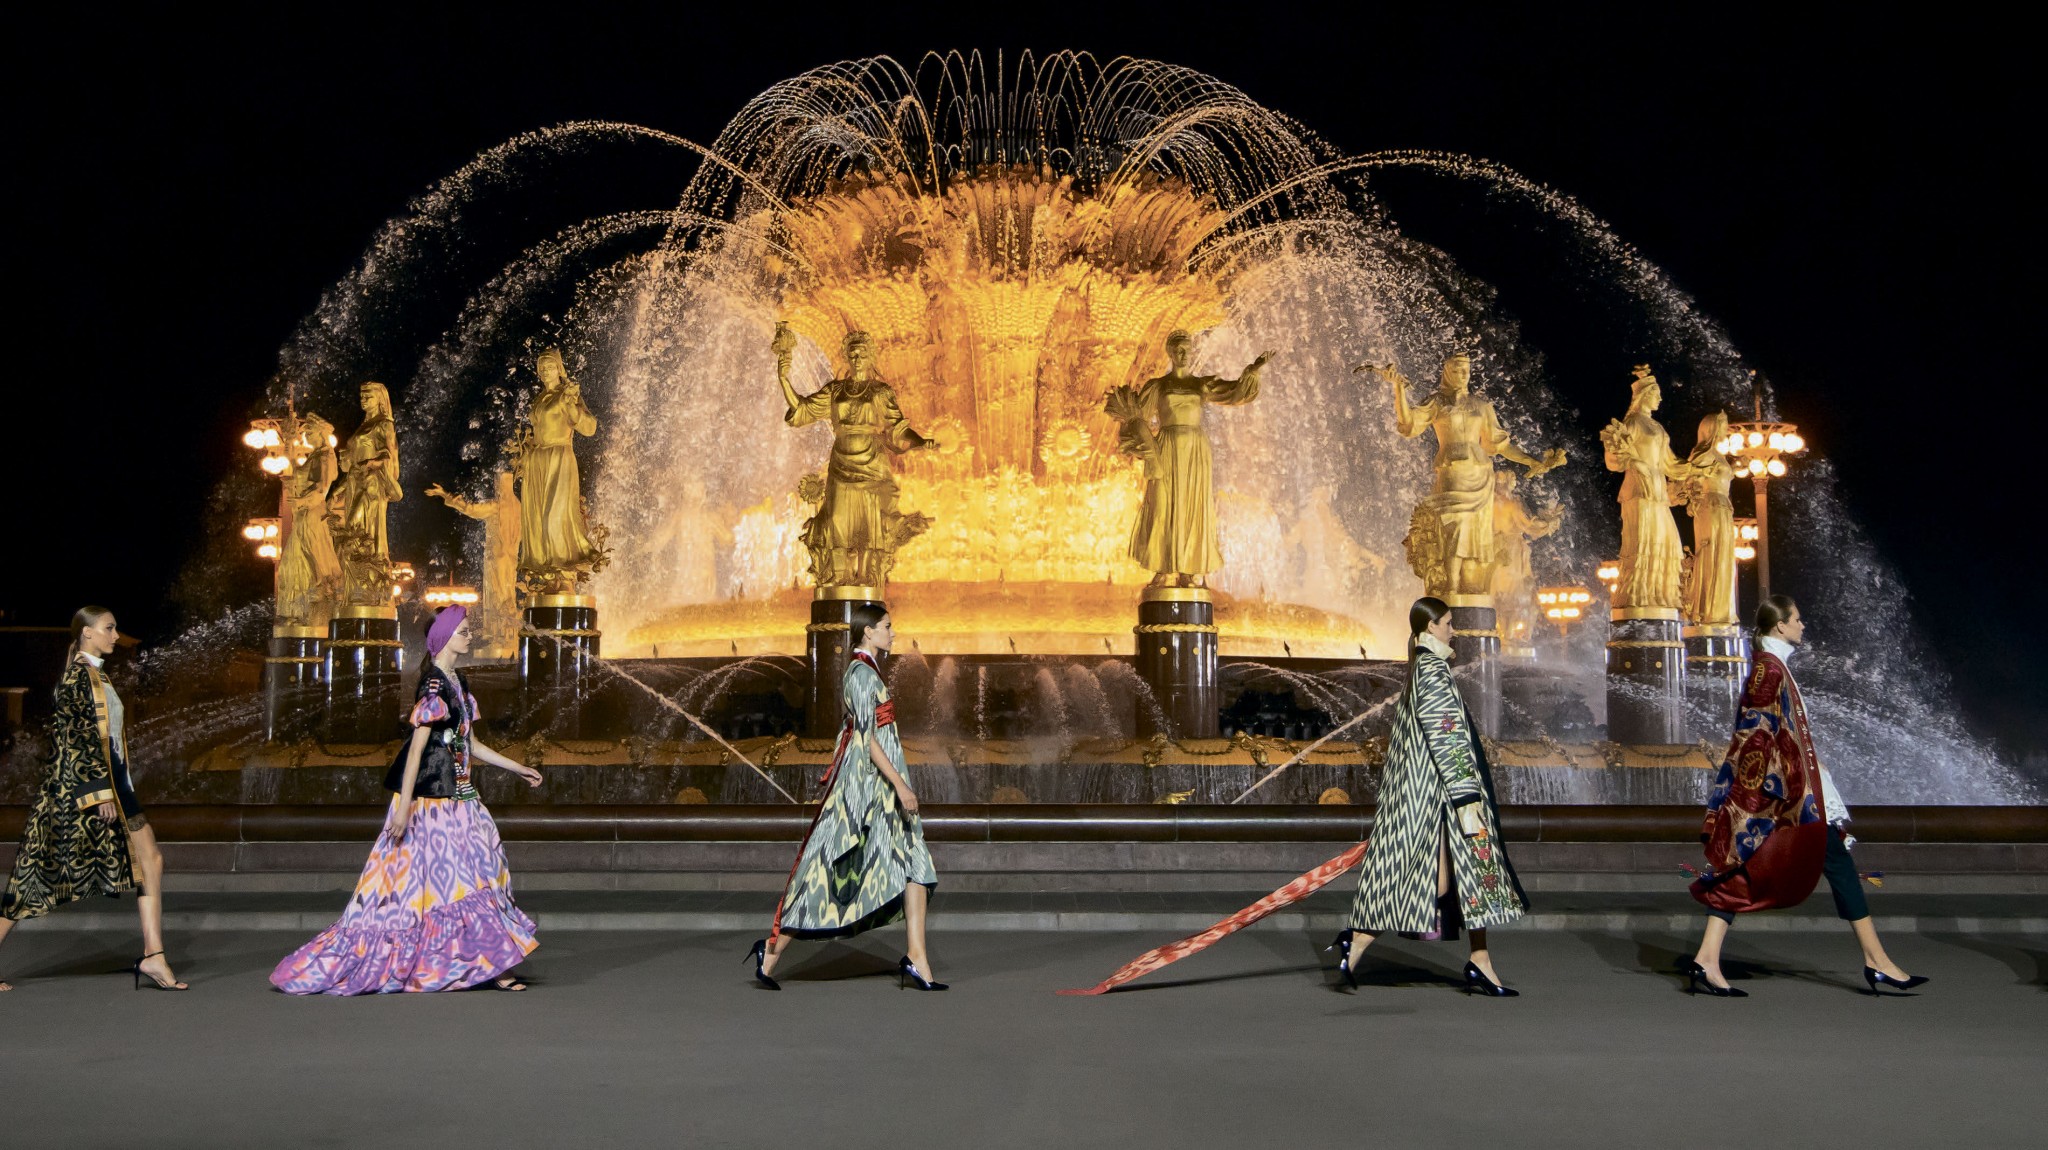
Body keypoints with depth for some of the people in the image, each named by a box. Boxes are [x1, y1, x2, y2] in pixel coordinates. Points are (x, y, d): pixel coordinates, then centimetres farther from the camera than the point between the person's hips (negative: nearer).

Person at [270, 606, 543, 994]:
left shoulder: (458, 683, 13)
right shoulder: (434, 685, -14)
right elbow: (416, 747, -19)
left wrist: (517, 768, 25)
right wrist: (404, 806, -23)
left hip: (458, 796, 9)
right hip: (433, 799, -9)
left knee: (476, 873, 8)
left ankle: (491, 964, 11)